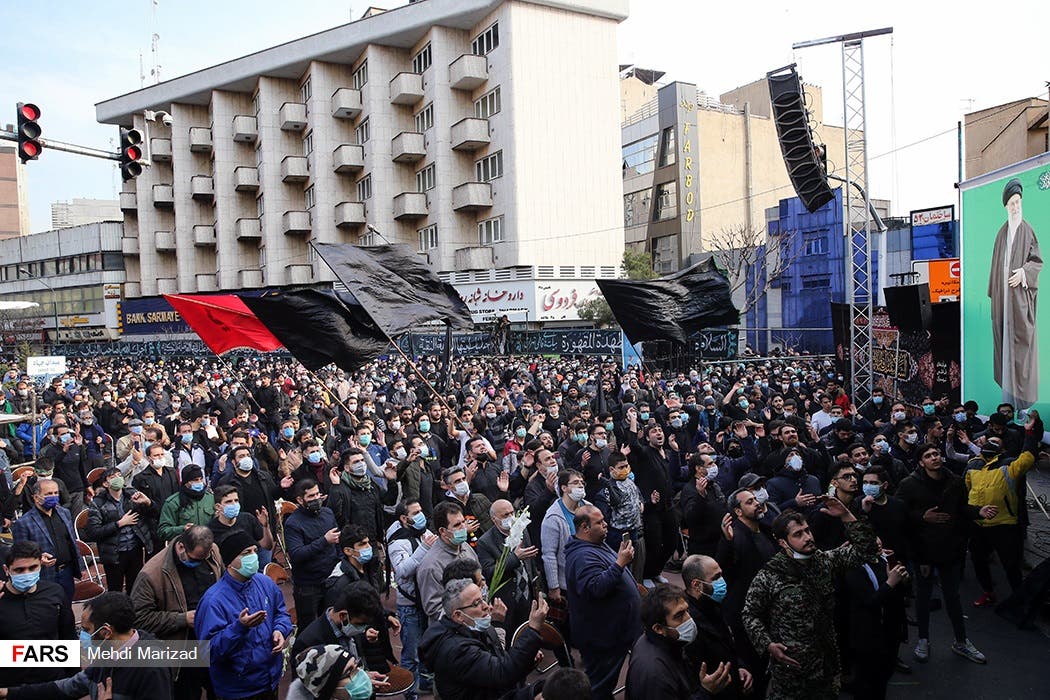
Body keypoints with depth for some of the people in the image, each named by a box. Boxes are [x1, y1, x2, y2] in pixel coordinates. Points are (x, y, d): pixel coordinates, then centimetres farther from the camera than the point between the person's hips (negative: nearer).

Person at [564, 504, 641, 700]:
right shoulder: (583, 556, -26)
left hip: (611, 631, 10)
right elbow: (596, 588, -37)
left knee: (604, 683, 23)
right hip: (601, 638, -10)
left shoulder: (596, 545, 9)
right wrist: (620, 563, -35)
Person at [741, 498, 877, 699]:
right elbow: (750, 614, -6)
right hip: (789, 664, -4)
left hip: (826, 660, 5)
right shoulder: (769, 576, -14)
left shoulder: (826, 561, 1)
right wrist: (768, 644, -18)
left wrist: (846, 516, -12)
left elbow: (864, 549, -2)